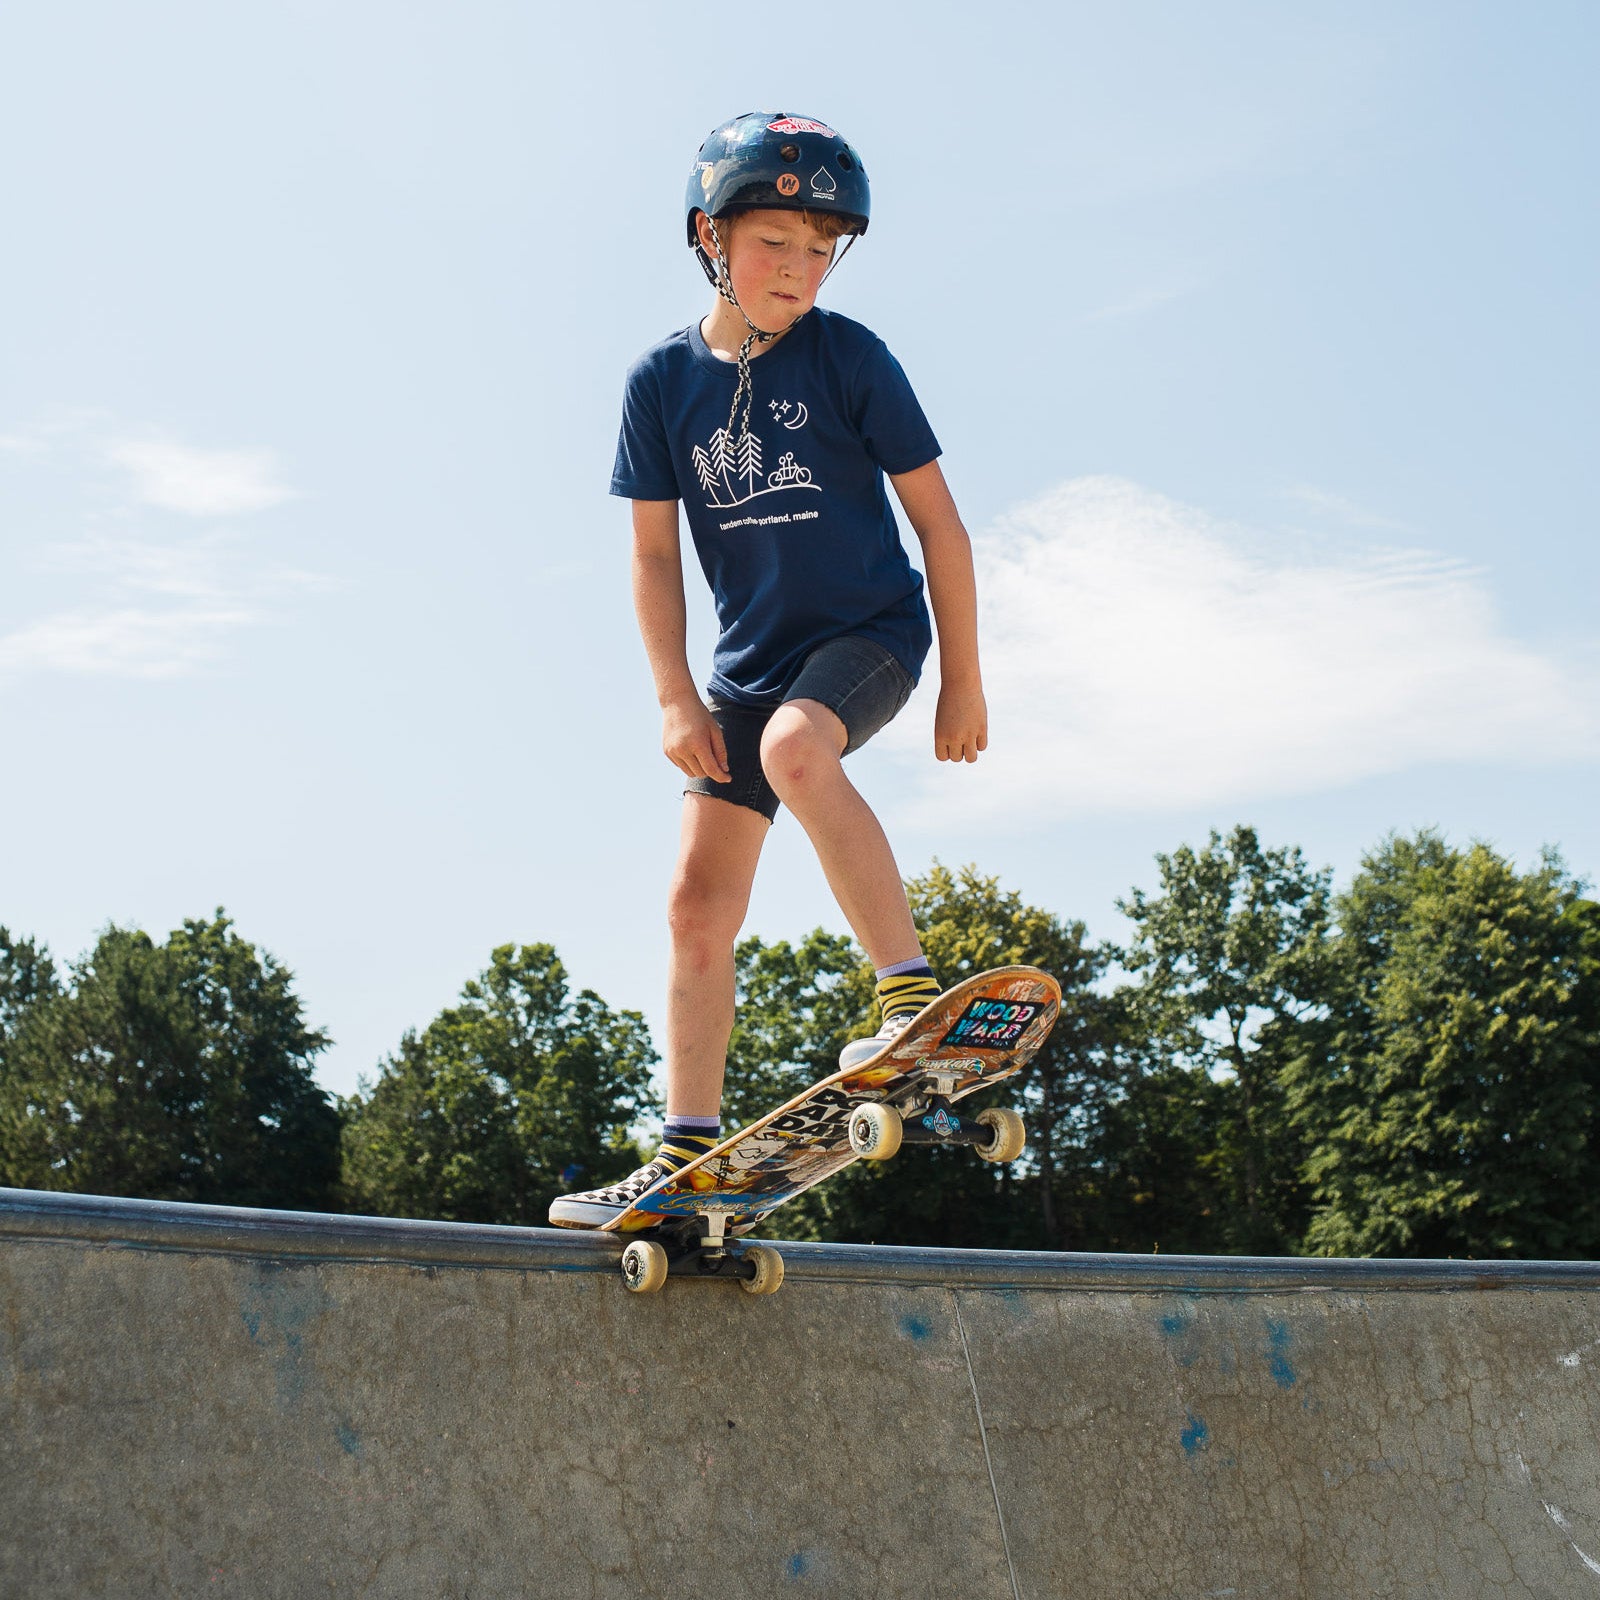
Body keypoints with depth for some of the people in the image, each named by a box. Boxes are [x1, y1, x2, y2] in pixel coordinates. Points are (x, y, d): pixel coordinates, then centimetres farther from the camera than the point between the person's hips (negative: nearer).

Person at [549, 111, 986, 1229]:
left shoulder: (849, 359, -9)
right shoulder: (665, 381, -2)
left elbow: (937, 518, -4)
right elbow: (655, 554, 3)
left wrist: (965, 680, -4)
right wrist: (677, 698, -5)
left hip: (870, 630, -4)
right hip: (753, 655, 4)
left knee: (794, 748, -38)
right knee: (700, 903, -1)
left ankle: (913, 993, -31)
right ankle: (690, 1156, 6)